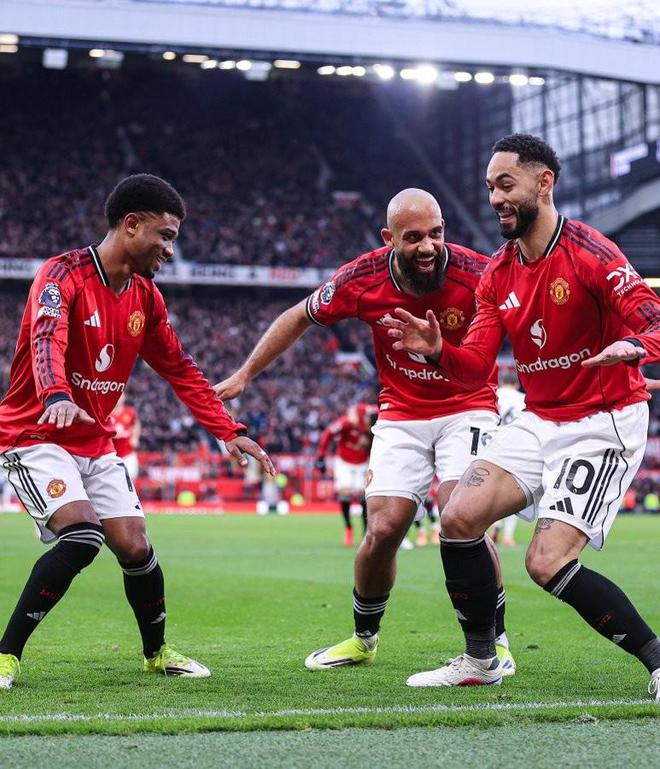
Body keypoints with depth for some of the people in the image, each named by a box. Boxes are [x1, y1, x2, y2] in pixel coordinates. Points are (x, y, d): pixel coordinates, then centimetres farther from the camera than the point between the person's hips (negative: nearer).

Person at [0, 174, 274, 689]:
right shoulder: (63, 274, -16)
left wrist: (229, 431, 8)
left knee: (135, 548, -1)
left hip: (97, 444, 7)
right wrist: (58, 396, -54)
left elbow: (180, 370, 15)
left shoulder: (145, 297, 7)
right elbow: (46, 341, -35)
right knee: (81, 536, -25)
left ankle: (157, 652, 24)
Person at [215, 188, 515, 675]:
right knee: (383, 530, -4)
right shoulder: (362, 280, -14)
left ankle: (494, 640, -3)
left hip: (467, 408, -2)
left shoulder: (475, 275, -23)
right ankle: (364, 638, 22)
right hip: (401, 416, 3)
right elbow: (299, 318, 4)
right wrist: (245, 374, 8)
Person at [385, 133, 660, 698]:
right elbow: (475, 367, 5)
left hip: (604, 423, -7)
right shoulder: (498, 274, 7)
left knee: (548, 563, -19)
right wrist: (438, 350, -16)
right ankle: (480, 660, 12)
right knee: (459, 518, -5)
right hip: (540, 420, 7)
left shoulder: (589, 252, -16)